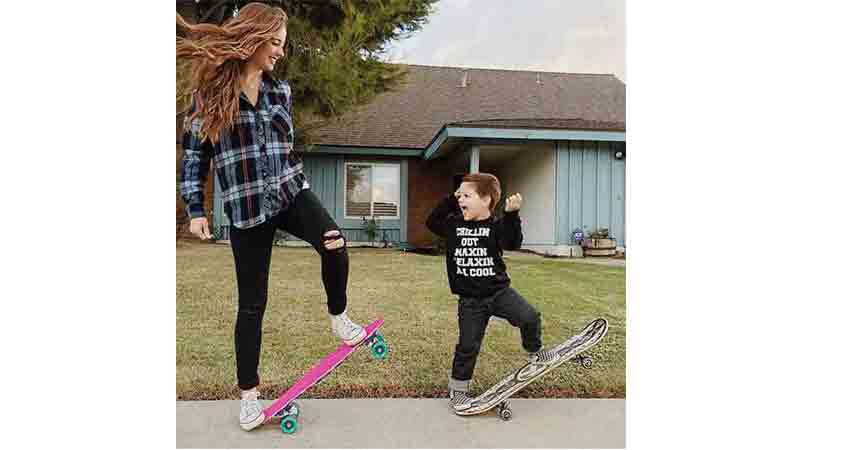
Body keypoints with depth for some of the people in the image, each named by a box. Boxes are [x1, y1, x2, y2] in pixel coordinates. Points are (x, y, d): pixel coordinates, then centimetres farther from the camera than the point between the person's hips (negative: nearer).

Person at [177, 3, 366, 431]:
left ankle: (338, 317, -1)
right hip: (246, 207, -2)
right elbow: (193, 154, 2)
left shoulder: (280, 90, 7)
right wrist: (195, 209, -1)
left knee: (334, 244, -29)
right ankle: (249, 393, 19)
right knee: (252, 303, 3)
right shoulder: (209, 91, -2)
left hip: (289, 191, 3)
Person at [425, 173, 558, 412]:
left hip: (499, 291, -1)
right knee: (468, 345, 2)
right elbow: (432, 222, 13)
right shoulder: (454, 224, 3)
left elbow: (512, 243, -22)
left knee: (529, 316, -15)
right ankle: (458, 389, 20)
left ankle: (534, 351, 16)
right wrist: (450, 200, 4)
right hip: (470, 300, 1)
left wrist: (511, 214, -32)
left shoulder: (496, 226, -7)